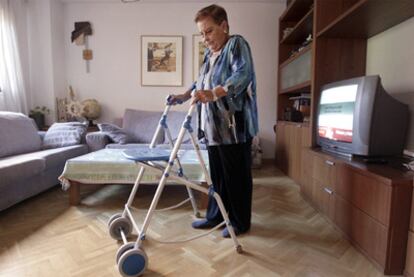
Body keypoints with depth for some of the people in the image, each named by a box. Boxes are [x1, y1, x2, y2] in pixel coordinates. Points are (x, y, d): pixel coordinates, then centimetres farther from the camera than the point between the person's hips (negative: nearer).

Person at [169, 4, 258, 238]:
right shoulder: (210, 53, 19)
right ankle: (215, 216, 30)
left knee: (236, 175, 2)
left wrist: (213, 94, -39)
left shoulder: (237, 44, -6)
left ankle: (240, 222, 19)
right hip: (214, 126, 8)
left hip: (235, 126, -8)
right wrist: (183, 96, 19)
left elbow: (242, 74, -25)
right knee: (217, 174, 15)